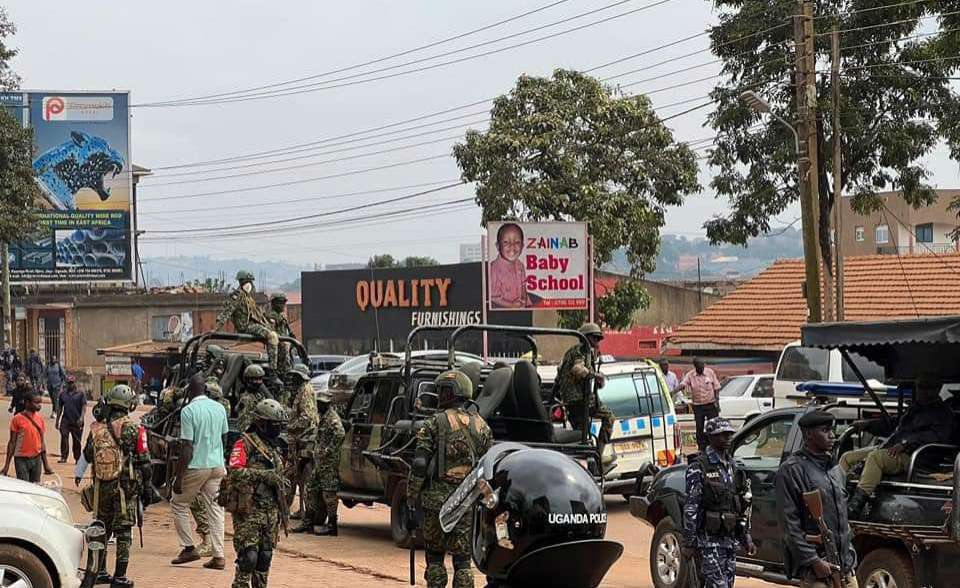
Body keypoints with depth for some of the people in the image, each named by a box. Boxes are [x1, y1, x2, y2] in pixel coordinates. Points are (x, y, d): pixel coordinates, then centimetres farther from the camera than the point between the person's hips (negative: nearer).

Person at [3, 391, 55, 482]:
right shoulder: (17, 419, -8)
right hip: (21, 459, -4)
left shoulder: (39, 418, 5)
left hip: (36, 458, 4)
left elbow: (42, 441, 10)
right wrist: (7, 464, -7)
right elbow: (12, 442, -5)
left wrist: (45, 464, 9)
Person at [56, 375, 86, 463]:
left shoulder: (80, 393, 3)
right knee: (64, 438, -13)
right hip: (65, 420, 2)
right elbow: (60, 408, 18)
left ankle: (77, 458, 14)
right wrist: (57, 420, 16)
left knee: (77, 441, 4)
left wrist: (81, 418, -18)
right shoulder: (63, 393, 13)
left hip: (77, 422, -2)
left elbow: (84, 407, -4)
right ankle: (63, 457, -12)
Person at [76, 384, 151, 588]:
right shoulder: (132, 428, -11)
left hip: (102, 487, 4)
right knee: (123, 532, 1)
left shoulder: (96, 429, 0)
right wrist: (146, 483, 1)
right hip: (126, 487, -4)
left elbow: (87, 456, 9)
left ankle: (99, 571, 24)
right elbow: (143, 459, -8)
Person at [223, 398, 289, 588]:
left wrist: (282, 511, 22)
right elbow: (235, 472, -23)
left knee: (265, 558, 9)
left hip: (271, 512, 7)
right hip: (248, 511, -7)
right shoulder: (245, 444, -8)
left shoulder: (275, 446, 16)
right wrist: (264, 474, -29)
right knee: (248, 556, -11)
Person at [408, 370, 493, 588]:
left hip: (437, 498, -2)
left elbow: (419, 465, -8)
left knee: (434, 555, 11)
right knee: (462, 557, 4)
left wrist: (411, 499, -2)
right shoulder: (480, 425, 7)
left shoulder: (434, 424, -5)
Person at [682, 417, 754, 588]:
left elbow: (741, 507, 19)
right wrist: (689, 544, -15)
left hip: (730, 539, 7)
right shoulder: (699, 468, -9)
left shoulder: (732, 466, 13)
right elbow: (690, 509, -12)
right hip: (708, 540, -7)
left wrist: (746, 538, 15)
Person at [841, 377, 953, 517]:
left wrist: (906, 443, -28)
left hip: (907, 456, -9)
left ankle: (857, 503, -47)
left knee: (875, 457, -37)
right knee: (847, 458, -2)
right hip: (887, 447, 9)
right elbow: (894, 426, 39)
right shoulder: (916, 407, 29)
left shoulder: (942, 413, 2)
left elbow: (936, 435, -17)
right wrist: (867, 424, 25)